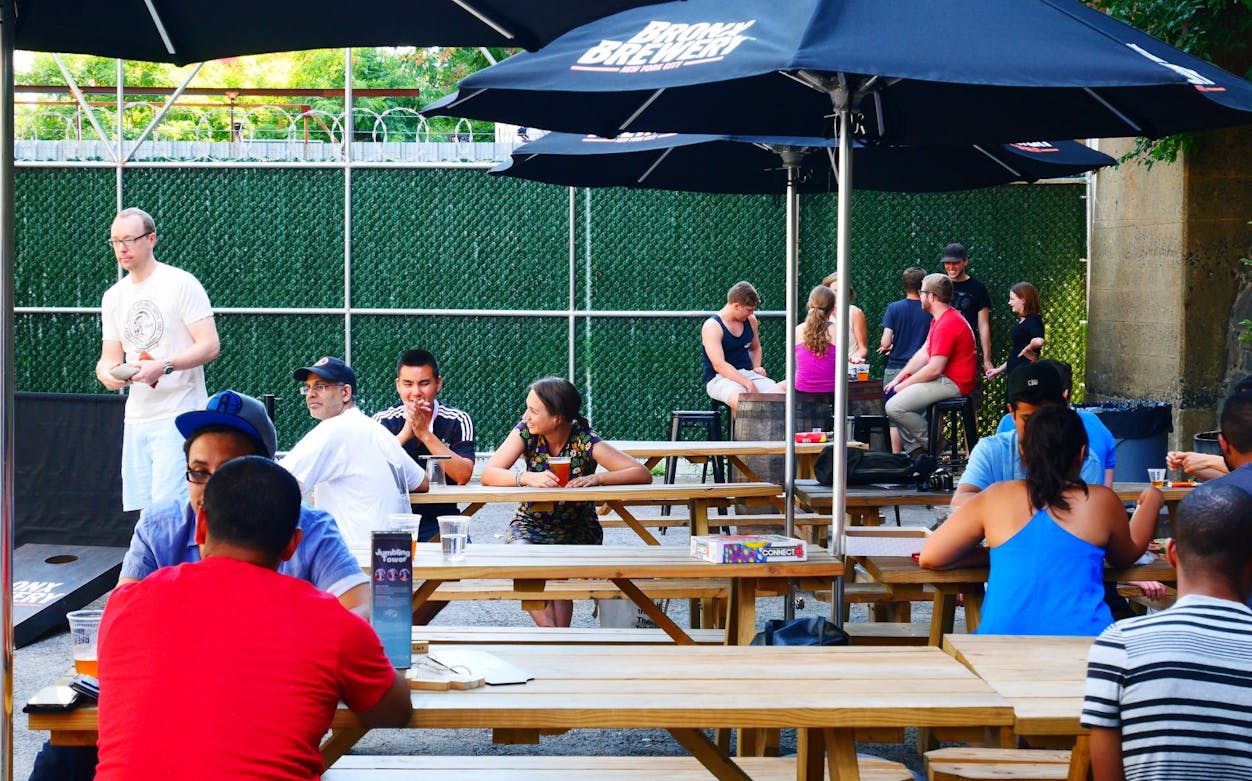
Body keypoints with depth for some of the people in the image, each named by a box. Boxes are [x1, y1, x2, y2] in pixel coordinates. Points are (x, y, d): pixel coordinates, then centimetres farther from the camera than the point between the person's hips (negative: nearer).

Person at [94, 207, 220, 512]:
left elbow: (210, 346, -12)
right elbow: (110, 357, 15)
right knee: (139, 509, 6)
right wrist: (107, 372, -9)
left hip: (179, 416, -7)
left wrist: (163, 366, -25)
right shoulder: (113, 297, 15)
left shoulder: (181, 284, -5)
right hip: (136, 418, 7)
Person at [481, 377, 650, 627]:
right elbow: (488, 474, -20)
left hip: (577, 529, -2)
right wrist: (528, 478, -38)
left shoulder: (586, 442, -17)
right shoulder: (525, 433, -10)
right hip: (531, 523, 2)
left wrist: (596, 479, -38)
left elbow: (642, 475, -22)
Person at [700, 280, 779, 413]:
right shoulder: (712, 326, -10)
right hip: (719, 378, -6)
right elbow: (719, 365, -20)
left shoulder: (750, 320, 11)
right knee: (740, 399, -41)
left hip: (748, 374, 6)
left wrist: (756, 367, 10)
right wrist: (748, 384, -26)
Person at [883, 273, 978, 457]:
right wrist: (898, 379, 6)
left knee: (894, 407, -19)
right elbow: (923, 353, 15)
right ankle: (914, 450, 8)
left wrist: (904, 384, -12)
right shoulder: (939, 319, 16)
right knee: (891, 393, 15)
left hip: (952, 383, -11)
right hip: (942, 378, 11)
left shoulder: (947, 325, -20)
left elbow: (934, 369, -23)